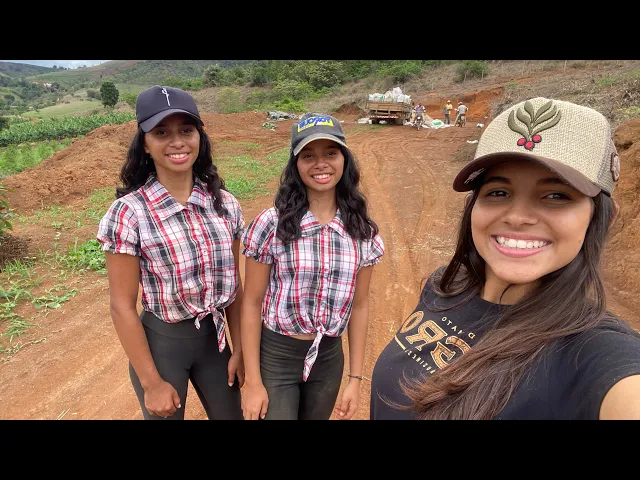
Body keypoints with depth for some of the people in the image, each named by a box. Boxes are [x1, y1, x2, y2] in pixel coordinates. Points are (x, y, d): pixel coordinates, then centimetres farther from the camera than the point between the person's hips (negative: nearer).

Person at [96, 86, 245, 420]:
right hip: (160, 342, -3)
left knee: (230, 415, 21)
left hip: (214, 336, 4)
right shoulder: (128, 213, -17)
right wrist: (152, 383, -10)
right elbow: (122, 306, -13)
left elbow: (233, 283, 3)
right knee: (166, 414, 19)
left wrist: (238, 349, 5)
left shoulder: (225, 204, -6)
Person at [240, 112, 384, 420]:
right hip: (274, 357, -3)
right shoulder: (271, 225, -15)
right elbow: (252, 303, -10)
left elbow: (359, 305, 1)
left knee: (316, 418, 23)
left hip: (329, 359, 4)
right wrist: (252, 380, -9)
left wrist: (355, 378, 3)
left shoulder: (362, 232, -6)